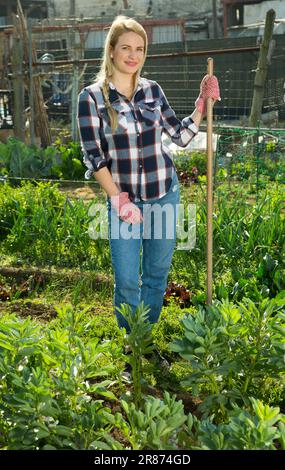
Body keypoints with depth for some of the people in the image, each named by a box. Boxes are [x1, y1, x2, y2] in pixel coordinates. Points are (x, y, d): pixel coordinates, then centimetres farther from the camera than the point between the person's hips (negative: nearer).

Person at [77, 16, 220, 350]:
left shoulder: (152, 90, 4)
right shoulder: (92, 97, -6)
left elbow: (180, 136, 11)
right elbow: (93, 156, -9)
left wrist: (202, 104, 0)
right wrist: (118, 198, -15)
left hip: (165, 193, 4)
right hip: (123, 199, -3)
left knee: (158, 273, 12)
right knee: (127, 280, -1)